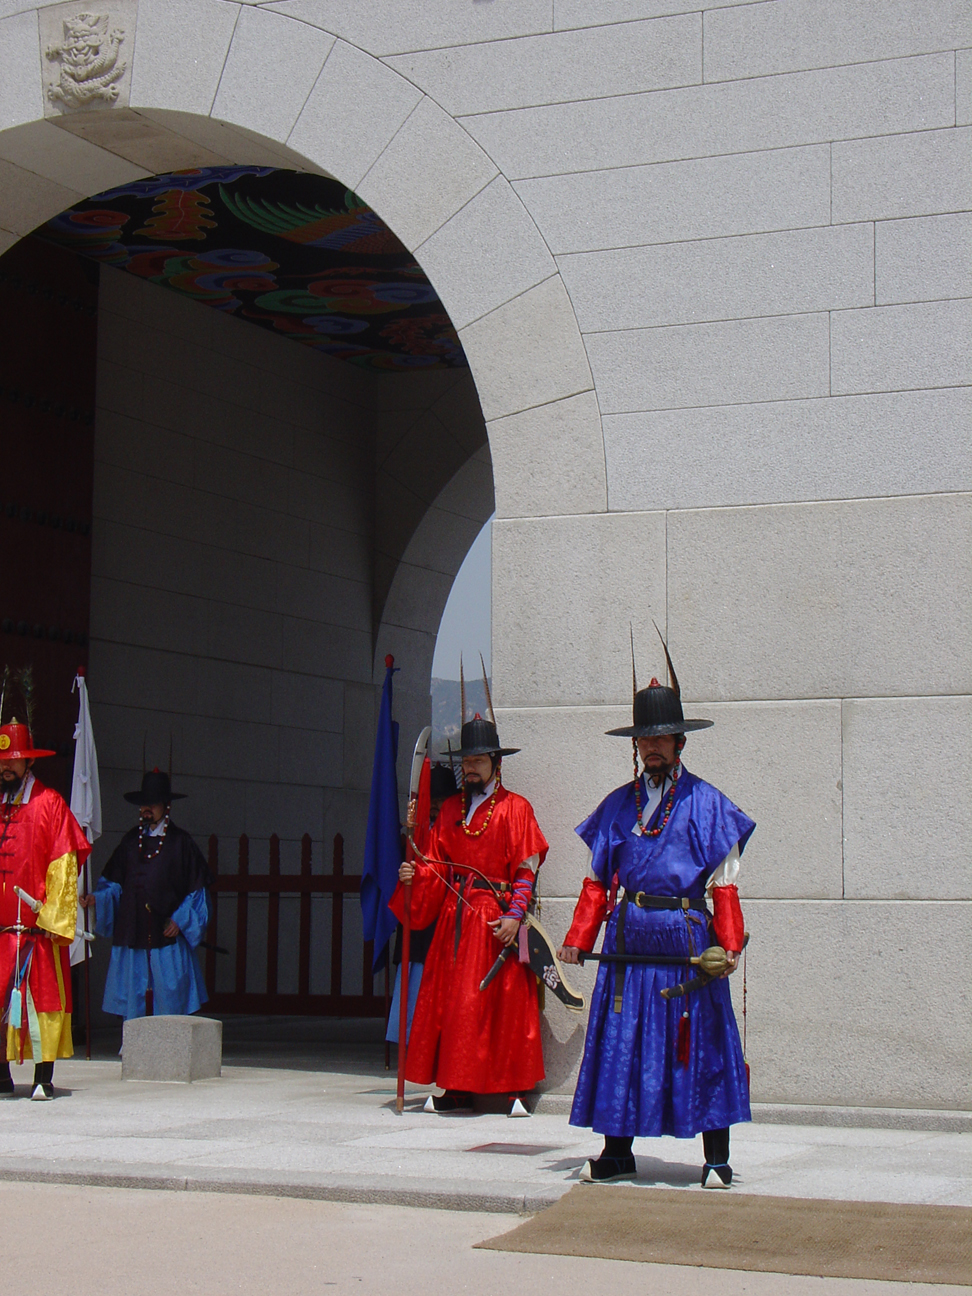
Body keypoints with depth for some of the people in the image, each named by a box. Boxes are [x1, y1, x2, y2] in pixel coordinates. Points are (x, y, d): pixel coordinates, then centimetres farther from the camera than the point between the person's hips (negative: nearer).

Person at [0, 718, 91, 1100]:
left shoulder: (49, 803, 1)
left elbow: (64, 867, -3)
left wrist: (55, 917, -10)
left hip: (36, 925, -4)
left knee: (41, 997, -3)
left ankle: (43, 1079, 1)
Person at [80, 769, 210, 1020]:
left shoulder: (180, 842, 3)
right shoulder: (130, 841, 13)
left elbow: (196, 890, 3)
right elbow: (114, 884, 14)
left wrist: (180, 920, -6)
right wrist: (97, 899, -4)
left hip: (167, 936, -3)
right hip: (132, 937, 3)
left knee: (168, 1005, -3)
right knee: (134, 1008, 2)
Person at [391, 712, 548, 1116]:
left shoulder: (515, 808, 0)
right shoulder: (451, 808, 16)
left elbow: (527, 869, -5)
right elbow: (437, 863, 14)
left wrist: (514, 914, -15)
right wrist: (414, 874, -7)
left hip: (496, 919, -5)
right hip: (455, 917, 5)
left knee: (506, 1001, -5)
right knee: (450, 1000, 2)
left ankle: (513, 1090, 1)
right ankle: (458, 1089, 7)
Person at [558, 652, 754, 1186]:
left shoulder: (707, 804, 3)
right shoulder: (619, 806, 12)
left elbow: (724, 885, 0)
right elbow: (598, 881, 13)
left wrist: (728, 943, -12)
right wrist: (578, 939, 3)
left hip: (688, 936, -3)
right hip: (630, 937, 3)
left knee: (701, 1046, -1)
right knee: (620, 1042, 4)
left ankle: (716, 1159, 6)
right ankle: (618, 1153, 13)